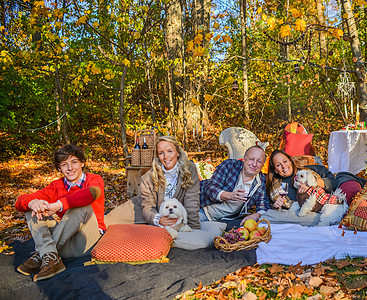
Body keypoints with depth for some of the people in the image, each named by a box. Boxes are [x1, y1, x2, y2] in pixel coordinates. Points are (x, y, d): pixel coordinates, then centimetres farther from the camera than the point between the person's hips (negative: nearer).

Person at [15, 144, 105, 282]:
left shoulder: (94, 180, -2)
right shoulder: (57, 186, 9)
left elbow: (92, 192, -30)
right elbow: (20, 202, -2)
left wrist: (58, 205, -35)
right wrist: (33, 203, -27)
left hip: (87, 240, -4)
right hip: (65, 245, 4)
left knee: (83, 206, -30)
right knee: (31, 209, -6)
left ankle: (40, 254, -24)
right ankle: (51, 258, -28)